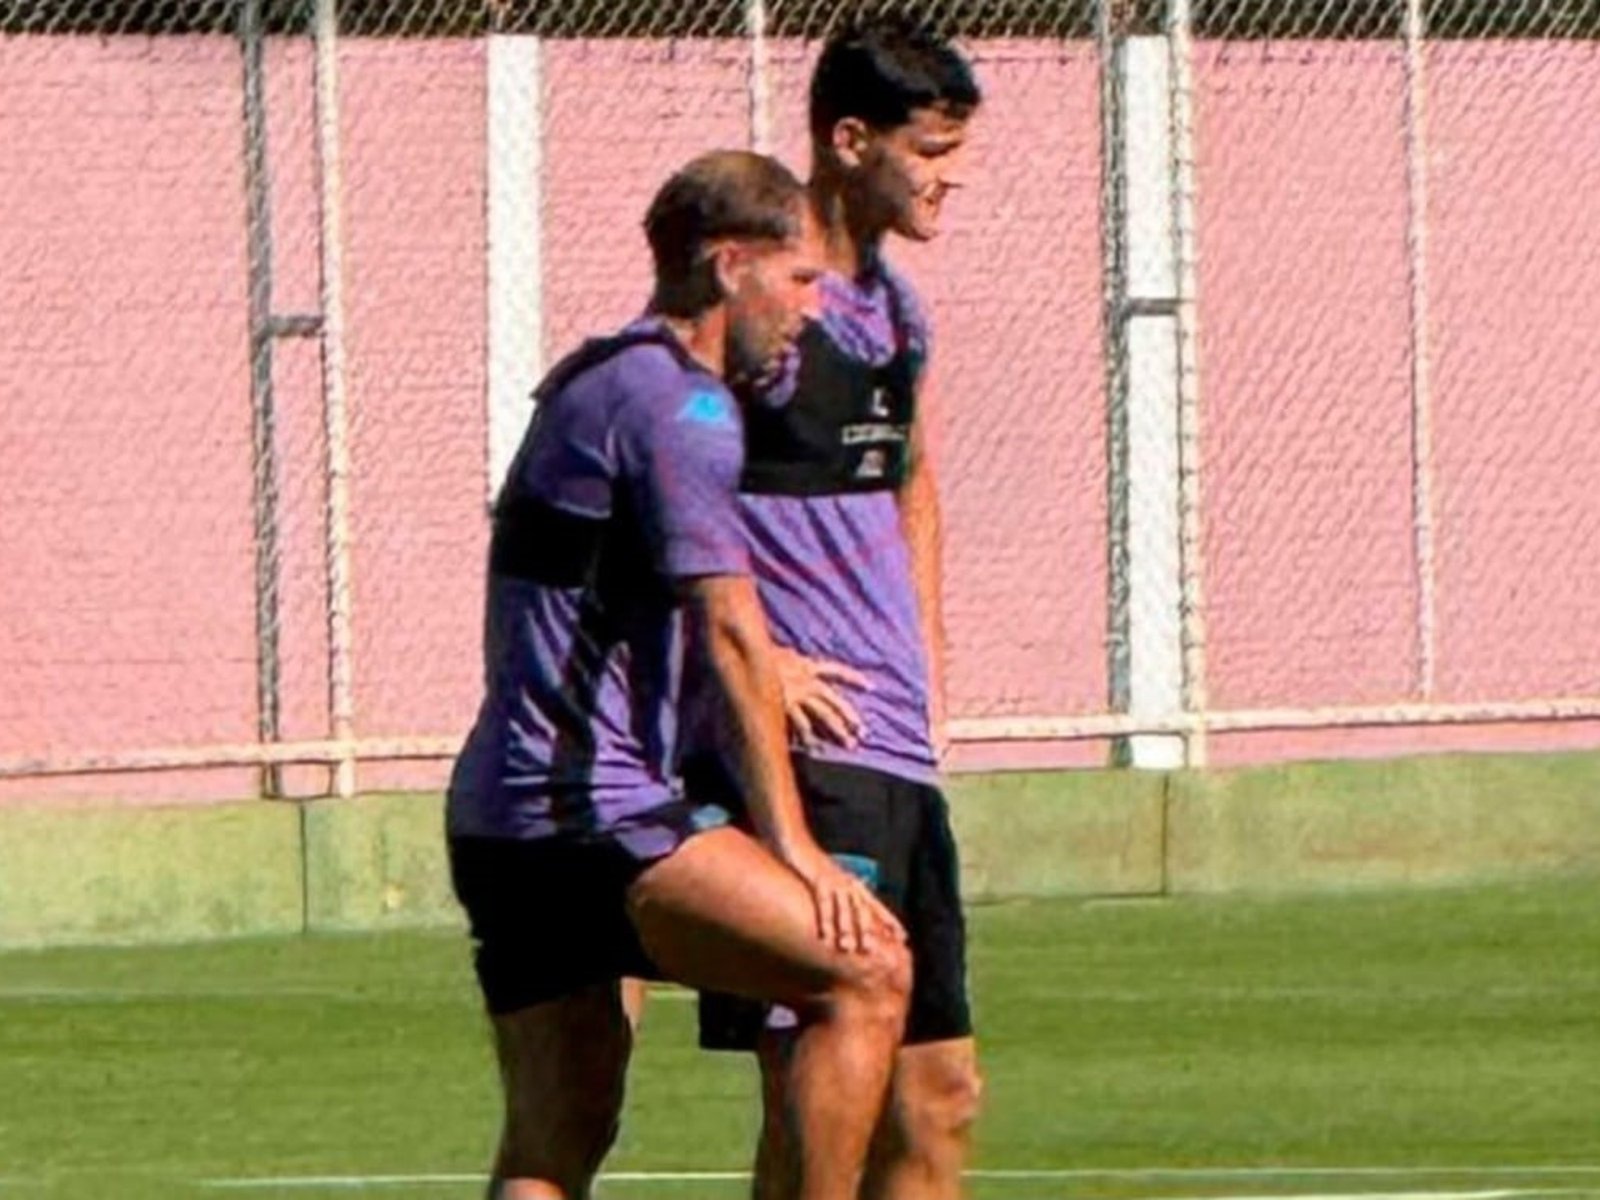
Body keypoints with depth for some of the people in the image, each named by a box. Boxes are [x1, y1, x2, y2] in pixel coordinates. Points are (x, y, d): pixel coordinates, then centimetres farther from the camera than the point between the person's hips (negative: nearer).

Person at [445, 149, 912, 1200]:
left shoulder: (587, 382, 21)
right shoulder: (679, 403, -9)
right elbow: (730, 629, -14)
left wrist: (769, 676, 31)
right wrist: (791, 844, -14)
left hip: (499, 821, 10)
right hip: (591, 810, -10)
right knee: (868, 969, -14)